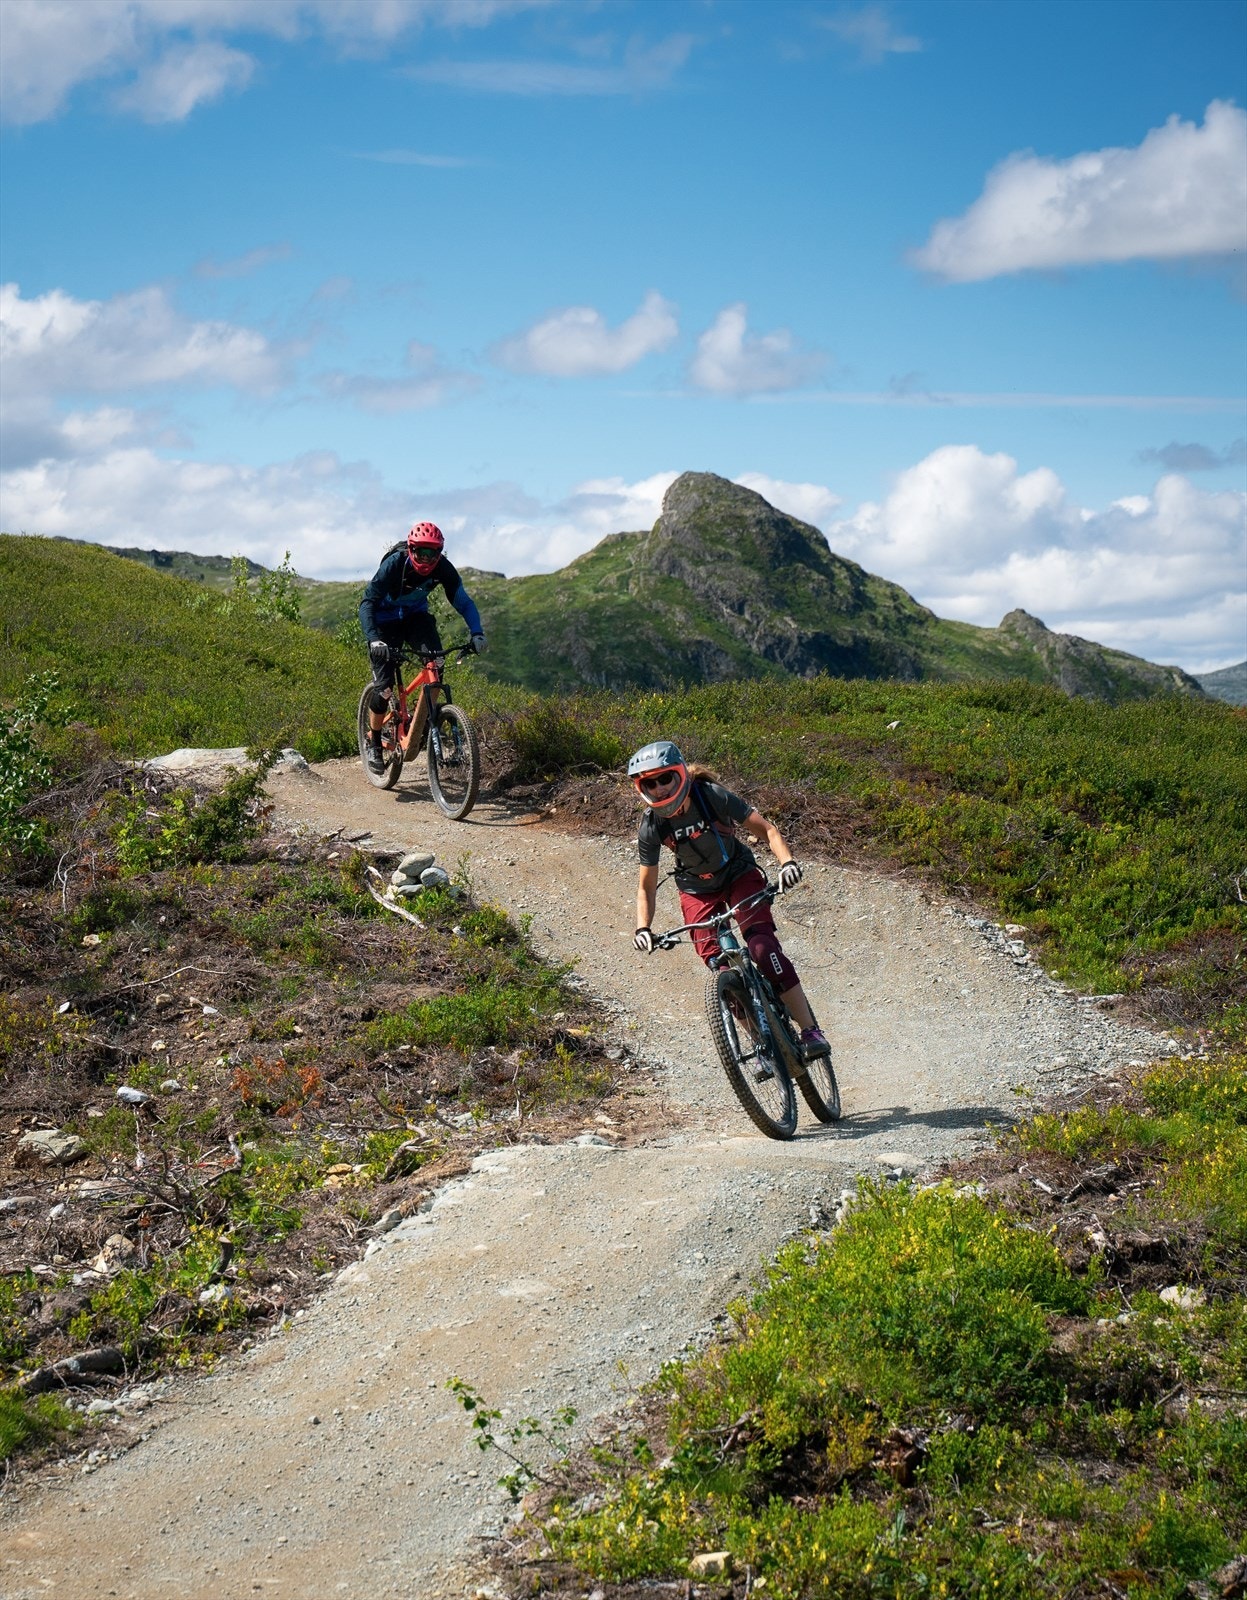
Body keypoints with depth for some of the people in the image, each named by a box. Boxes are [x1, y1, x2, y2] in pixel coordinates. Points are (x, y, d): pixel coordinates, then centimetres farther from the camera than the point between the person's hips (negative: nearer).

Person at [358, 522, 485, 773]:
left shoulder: (443, 568, -22)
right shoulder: (394, 564, -31)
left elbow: (463, 601, -16)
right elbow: (367, 602, -34)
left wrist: (477, 633, -34)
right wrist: (373, 639, -49)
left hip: (415, 616, 3)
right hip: (385, 619, -3)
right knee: (384, 683, -12)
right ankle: (373, 741, 7)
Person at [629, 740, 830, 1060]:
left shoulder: (712, 796, -26)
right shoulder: (651, 827, -19)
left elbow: (765, 829, -20)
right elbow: (646, 886, -8)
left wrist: (787, 862, -37)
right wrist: (643, 928, -24)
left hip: (739, 874, -2)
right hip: (697, 889, 2)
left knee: (763, 946, -22)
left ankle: (810, 1030, -16)